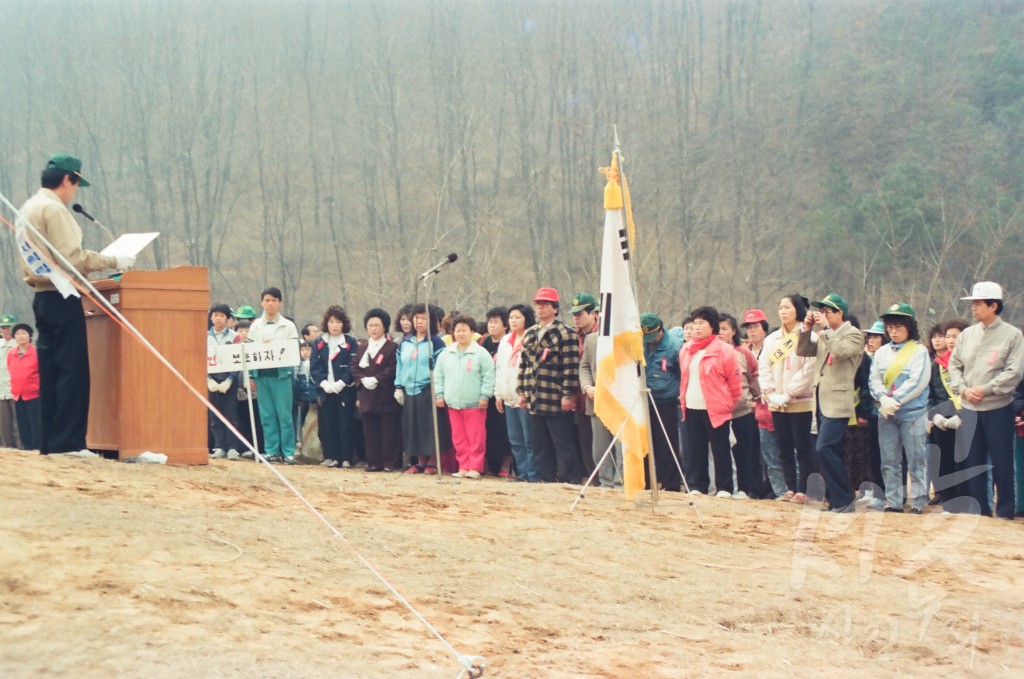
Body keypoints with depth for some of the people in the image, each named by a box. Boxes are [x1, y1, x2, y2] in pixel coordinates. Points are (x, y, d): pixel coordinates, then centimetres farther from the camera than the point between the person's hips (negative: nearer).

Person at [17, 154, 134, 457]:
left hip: (43, 295, 10)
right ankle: (68, 441, -12)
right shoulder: (54, 209, -12)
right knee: (73, 368, -9)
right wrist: (113, 261, -12)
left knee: (50, 370, 9)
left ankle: (50, 441, 10)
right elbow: (71, 257, -19)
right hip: (61, 297, -10)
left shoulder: (30, 208, 18)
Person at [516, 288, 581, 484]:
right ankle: (545, 478, 17)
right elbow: (524, 364, 19)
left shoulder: (565, 333, -6)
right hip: (535, 400, 7)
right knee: (540, 444, 10)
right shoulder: (529, 334, 16)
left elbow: (571, 366, -11)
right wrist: (521, 391, 13)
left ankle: (569, 479, 1)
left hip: (556, 401, -7)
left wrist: (568, 395, -15)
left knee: (563, 443, -3)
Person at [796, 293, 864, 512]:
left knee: (825, 449, -16)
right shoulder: (824, 335, 16)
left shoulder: (854, 335, -6)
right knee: (829, 453, 10)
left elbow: (840, 351, -24)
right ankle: (835, 499, 17)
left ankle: (844, 500, -10)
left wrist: (825, 328, -18)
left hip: (837, 402, -8)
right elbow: (802, 351, 14)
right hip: (822, 401, 8)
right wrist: (807, 329, 1)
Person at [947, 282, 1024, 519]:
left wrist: (985, 389, -16)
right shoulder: (967, 334, 8)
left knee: (1002, 463, 2)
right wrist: (964, 389, -7)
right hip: (969, 409, 4)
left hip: (998, 408, -4)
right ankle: (978, 511, 18)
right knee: (972, 462, 9)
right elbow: (954, 365, 10)